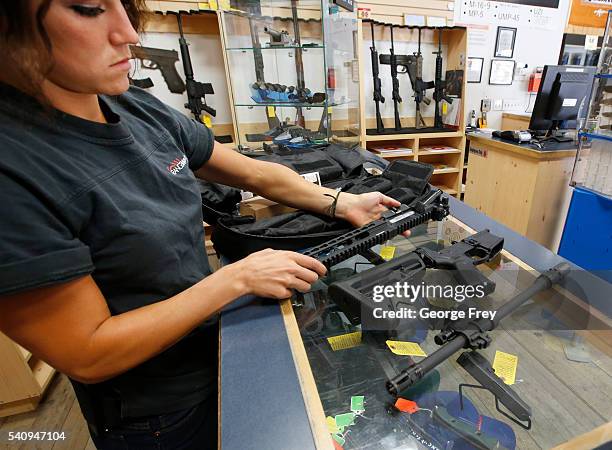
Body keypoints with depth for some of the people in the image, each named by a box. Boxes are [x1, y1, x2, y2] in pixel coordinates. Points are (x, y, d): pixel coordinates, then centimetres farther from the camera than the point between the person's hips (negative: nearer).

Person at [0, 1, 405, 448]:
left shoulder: (142, 110, -7)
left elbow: (256, 174, 0)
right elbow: (86, 355, -24)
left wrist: (342, 204, -6)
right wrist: (239, 277, -25)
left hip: (213, 346, 6)